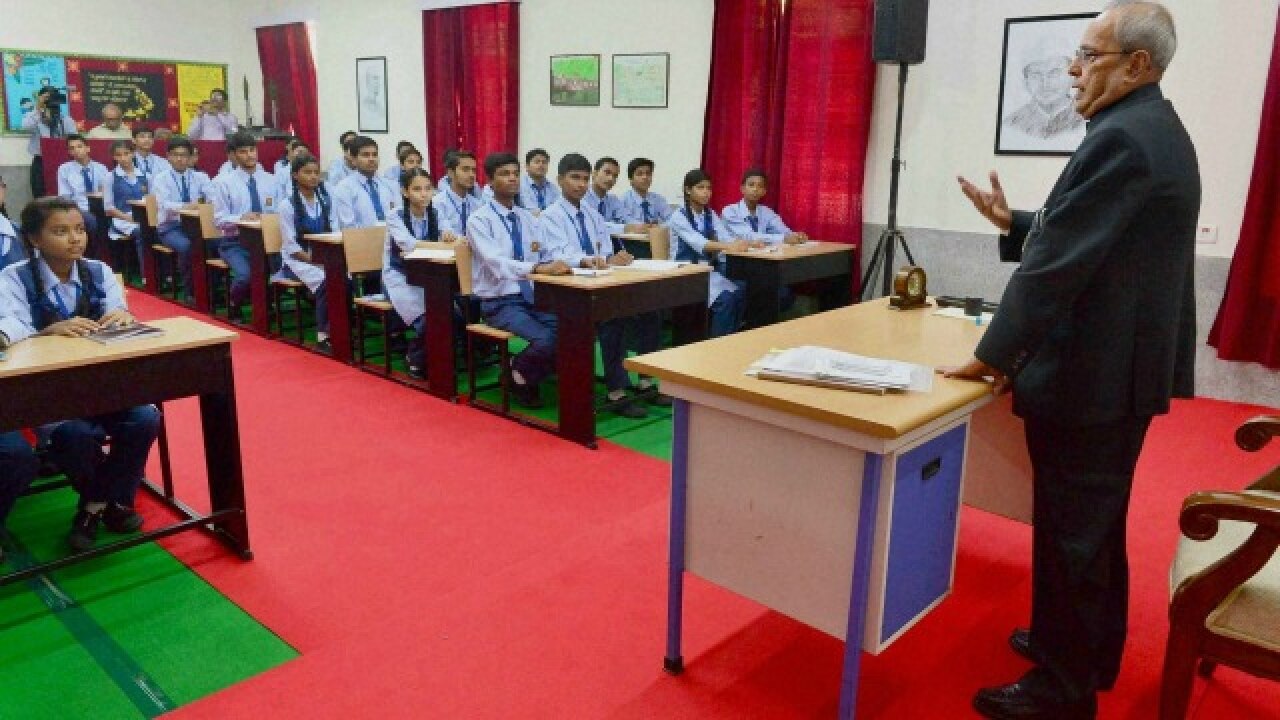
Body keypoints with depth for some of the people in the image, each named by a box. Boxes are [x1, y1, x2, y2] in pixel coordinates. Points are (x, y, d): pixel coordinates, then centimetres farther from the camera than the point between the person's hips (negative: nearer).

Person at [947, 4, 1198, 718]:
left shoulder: (1119, 138, -20)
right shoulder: (1158, 129, 13)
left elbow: (1056, 263, -22)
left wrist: (992, 354, -15)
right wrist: (1013, 222, 7)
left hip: (1089, 375, -11)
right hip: (1125, 365, 11)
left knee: (1071, 530, 1)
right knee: (1095, 522, 21)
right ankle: (1090, 648, 37)